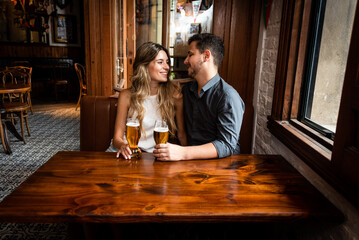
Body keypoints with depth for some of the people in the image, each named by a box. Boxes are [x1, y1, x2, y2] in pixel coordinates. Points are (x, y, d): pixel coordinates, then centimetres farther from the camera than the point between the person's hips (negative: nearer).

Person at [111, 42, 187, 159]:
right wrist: (123, 145, -20)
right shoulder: (127, 96, 1)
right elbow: (117, 137, 2)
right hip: (130, 154, -1)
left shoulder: (174, 94, 0)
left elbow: (182, 133, 7)